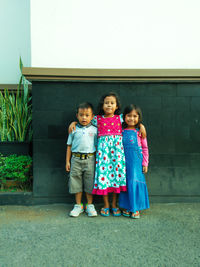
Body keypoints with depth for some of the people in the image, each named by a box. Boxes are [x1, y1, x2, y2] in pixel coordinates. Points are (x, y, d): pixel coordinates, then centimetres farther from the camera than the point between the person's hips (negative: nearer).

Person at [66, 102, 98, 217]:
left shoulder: (94, 130, 4)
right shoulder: (74, 130, 5)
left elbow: (97, 146, 7)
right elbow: (69, 146, 9)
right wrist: (67, 161, 7)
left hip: (90, 160, -1)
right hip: (76, 159, 1)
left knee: (90, 183, 5)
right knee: (76, 182, 6)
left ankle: (90, 206, 20)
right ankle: (78, 205, 21)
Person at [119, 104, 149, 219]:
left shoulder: (140, 131, -1)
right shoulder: (122, 131, 5)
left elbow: (145, 148, 1)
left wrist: (145, 163, -2)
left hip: (136, 161, -2)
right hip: (124, 161, 2)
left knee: (135, 182, 0)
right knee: (125, 182, 8)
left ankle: (136, 208, 13)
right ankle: (127, 206, 22)